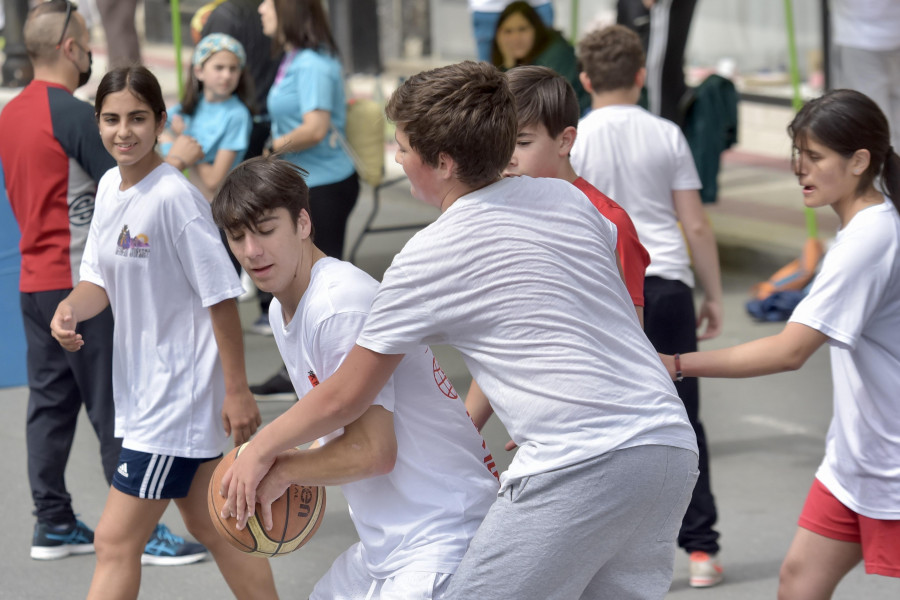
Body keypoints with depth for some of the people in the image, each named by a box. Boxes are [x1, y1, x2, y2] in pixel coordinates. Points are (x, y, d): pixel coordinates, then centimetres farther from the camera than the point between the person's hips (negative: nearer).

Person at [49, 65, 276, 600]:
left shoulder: (175, 198, -20)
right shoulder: (110, 187, 6)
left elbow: (222, 297, -18)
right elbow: (101, 279, 11)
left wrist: (237, 391, -17)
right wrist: (71, 309, -11)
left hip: (176, 399, -9)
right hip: (143, 391, 9)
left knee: (116, 543, -6)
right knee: (210, 527, 18)